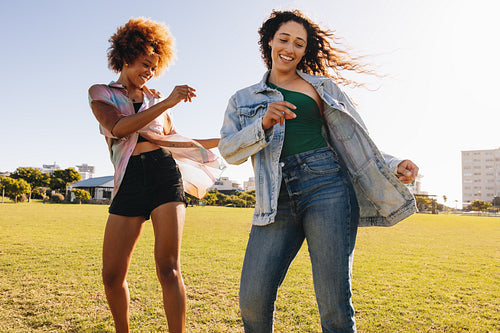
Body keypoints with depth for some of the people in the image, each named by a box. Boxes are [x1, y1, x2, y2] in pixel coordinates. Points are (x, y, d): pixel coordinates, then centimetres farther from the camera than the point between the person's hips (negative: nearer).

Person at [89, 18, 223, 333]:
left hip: (164, 174, 1)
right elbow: (118, 127, -6)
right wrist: (168, 103, -11)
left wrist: (222, 140, 23)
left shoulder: (156, 98, 21)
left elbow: (175, 141, 27)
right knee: (113, 275, 0)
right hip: (129, 182, -1)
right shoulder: (100, 92, 14)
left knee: (168, 267, -11)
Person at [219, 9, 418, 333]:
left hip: (326, 186, -1)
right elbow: (229, 150, 8)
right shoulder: (243, 100, 20)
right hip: (277, 201, 2)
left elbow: (352, 139, 15)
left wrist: (393, 166, 1)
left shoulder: (321, 86, 16)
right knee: (253, 303, -5)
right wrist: (264, 124, -9)